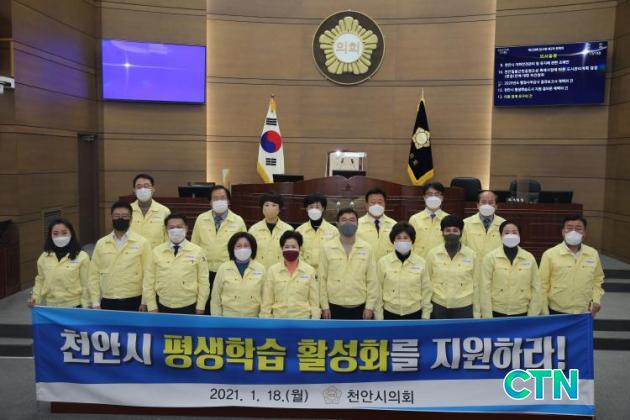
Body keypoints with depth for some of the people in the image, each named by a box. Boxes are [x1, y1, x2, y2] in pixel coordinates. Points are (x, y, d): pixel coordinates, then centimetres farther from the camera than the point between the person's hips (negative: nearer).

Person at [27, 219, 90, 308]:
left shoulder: (81, 257, -9)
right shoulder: (44, 257, 3)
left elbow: (86, 285, -5)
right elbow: (40, 280, 16)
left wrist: (86, 308, -5)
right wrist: (35, 297, 2)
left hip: (74, 306, -3)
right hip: (51, 306, 3)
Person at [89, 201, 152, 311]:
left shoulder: (142, 242, -2)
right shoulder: (101, 243, 6)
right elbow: (94, 275, 7)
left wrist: (145, 302, -5)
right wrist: (95, 303, 2)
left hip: (134, 302, -2)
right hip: (107, 302, 2)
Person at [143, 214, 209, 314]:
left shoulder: (197, 251, -3)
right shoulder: (156, 251, 0)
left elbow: (203, 282, -1)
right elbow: (149, 282, 3)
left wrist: (200, 307, -2)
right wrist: (152, 307, 0)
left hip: (189, 308, -1)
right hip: (163, 307, 1)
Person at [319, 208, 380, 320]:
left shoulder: (367, 248, 0)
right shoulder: (326, 248, -3)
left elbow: (372, 280, 1)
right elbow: (322, 279, -1)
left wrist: (370, 306, -3)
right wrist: (324, 306, -3)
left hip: (360, 308, 1)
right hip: (335, 308, -1)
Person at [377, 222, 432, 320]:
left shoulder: (421, 263, -4)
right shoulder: (383, 262, -6)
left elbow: (426, 291, 2)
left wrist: (425, 316, 2)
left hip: (414, 314, 0)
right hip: (390, 314, 0)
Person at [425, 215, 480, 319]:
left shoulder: (471, 255, 0)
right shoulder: (432, 254, -1)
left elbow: (475, 286, 4)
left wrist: (476, 313, 4)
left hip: (464, 308, 0)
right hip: (438, 308, 0)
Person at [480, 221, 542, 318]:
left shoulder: (529, 258, 3)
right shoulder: (490, 258, -4)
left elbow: (536, 288, 4)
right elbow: (485, 289, -5)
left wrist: (532, 316, 0)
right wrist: (488, 317, -8)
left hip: (522, 314, 2)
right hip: (497, 313, -1)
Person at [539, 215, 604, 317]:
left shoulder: (593, 254, 2)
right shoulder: (550, 254, -9)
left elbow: (597, 280, 17)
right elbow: (543, 285, -5)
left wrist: (596, 300, 3)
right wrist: (544, 313, -6)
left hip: (584, 313, 3)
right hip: (557, 313, -3)